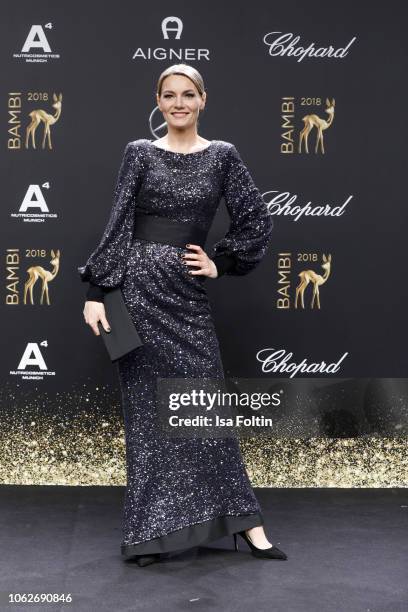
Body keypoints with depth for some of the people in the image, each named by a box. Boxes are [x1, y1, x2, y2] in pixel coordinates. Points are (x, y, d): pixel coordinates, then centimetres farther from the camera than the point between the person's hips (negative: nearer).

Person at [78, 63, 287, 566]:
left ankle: (246, 523, 11)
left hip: (187, 292, 1)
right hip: (139, 288, -1)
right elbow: (117, 225, -1)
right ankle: (152, 530, 15)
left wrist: (221, 264, 3)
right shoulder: (140, 153, 4)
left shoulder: (222, 155, 7)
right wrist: (96, 293, -6)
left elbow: (257, 222, 9)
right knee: (148, 407, 3)